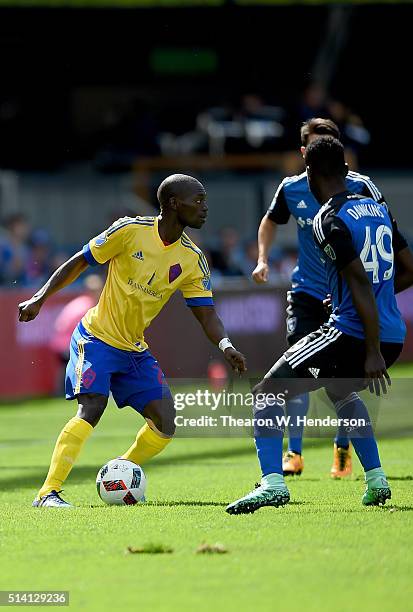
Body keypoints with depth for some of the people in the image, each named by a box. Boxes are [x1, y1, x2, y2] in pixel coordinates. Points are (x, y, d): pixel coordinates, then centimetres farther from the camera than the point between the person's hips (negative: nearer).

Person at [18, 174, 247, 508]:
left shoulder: (193, 260, -1)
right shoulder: (131, 230, -13)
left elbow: (206, 313, -2)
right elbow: (79, 262, -4)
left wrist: (225, 344, -22)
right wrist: (39, 299, -8)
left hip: (135, 350, 6)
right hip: (97, 338, -6)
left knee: (165, 423, -6)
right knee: (91, 408, -24)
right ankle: (48, 494, -22)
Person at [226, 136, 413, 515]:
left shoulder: (329, 220, -12)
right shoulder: (378, 209, 12)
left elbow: (361, 284, -19)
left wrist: (373, 353, -20)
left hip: (353, 334, -8)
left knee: (267, 393, -1)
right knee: (341, 391, 37)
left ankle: (273, 482, -19)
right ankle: (376, 480, 29)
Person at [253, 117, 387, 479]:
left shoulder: (359, 187, -10)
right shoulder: (291, 189, -1)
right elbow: (271, 221, 20)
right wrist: (263, 260, 7)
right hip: (307, 292, 2)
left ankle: (343, 449, 21)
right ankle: (294, 454, -4)